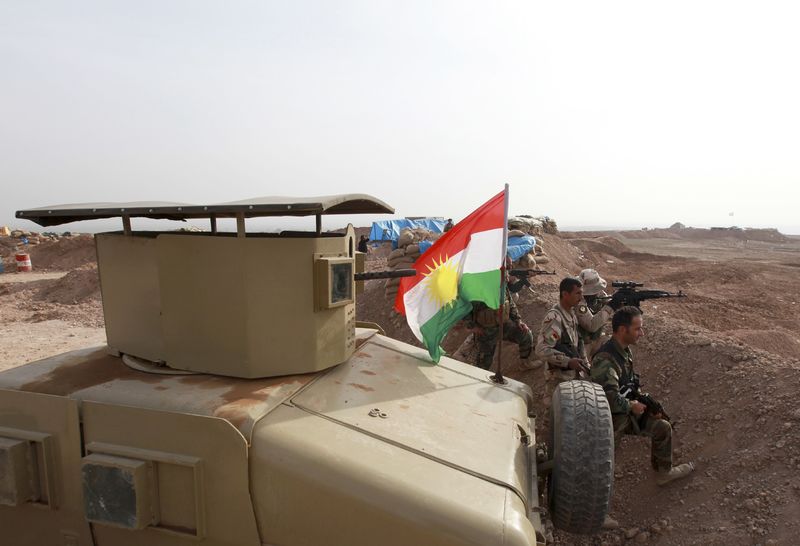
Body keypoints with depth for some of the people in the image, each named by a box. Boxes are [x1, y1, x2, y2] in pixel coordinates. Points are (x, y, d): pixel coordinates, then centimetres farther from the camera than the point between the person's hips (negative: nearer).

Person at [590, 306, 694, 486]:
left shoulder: (626, 351, 1)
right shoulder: (605, 359, -33)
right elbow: (610, 398, -36)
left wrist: (647, 405, 0)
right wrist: (632, 406, -19)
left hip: (627, 412, 10)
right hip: (610, 419, -10)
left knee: (663, 428, 14)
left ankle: (664, 472, 32)